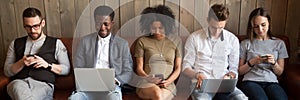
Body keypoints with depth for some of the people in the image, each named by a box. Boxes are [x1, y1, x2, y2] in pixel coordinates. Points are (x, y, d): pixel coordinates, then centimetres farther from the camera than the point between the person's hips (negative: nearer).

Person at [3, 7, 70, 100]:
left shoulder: (56, 43, 15)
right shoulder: (15, 44, 23)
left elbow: (66, 69, 10)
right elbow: (7, 71, 17)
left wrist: (48, 65, -6)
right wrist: (22, 63, -3)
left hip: (43, 84, -3)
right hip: (19, 82, 3)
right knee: (18, 86, -38)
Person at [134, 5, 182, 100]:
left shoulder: (176, 41, 14)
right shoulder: (142, 41, 11)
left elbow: (178, 68, 12)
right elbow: (139, 68, 9)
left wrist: (168, 81, -7)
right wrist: (148, 78, -12)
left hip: (167, 85, 1)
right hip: (146, 83, -1)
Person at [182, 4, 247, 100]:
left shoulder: (233, 40, 9)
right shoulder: (194, 38, 3)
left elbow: (234, 68, 15)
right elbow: (186, 67, 4)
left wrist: (229, 76, -8)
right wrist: (197, 75, -16)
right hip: (201, 83, -3)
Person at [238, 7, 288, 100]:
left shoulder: (279, 43, 16)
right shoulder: (246, 43, 11)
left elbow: (279, 72, 16)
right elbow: (240, 71, 9)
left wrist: (273, 63, -5)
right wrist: (252, 62, -9)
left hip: (271, 82, 2)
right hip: (251, 81, -1)